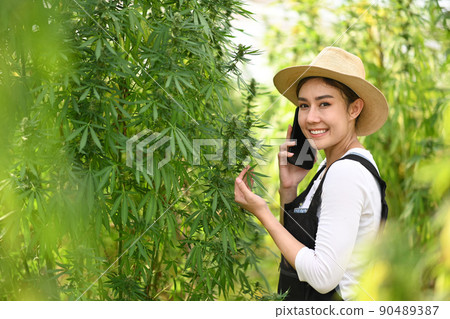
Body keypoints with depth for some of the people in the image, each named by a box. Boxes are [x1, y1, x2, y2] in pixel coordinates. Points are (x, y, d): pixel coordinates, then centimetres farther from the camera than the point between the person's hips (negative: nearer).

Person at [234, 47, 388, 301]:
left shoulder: (346, 172, -22)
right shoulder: (331, 166, 6)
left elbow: (324, 276, -24)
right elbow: (298, 245, 10)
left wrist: (262, 214, -18)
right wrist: (288, 188, -4)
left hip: (334, 298, -8)